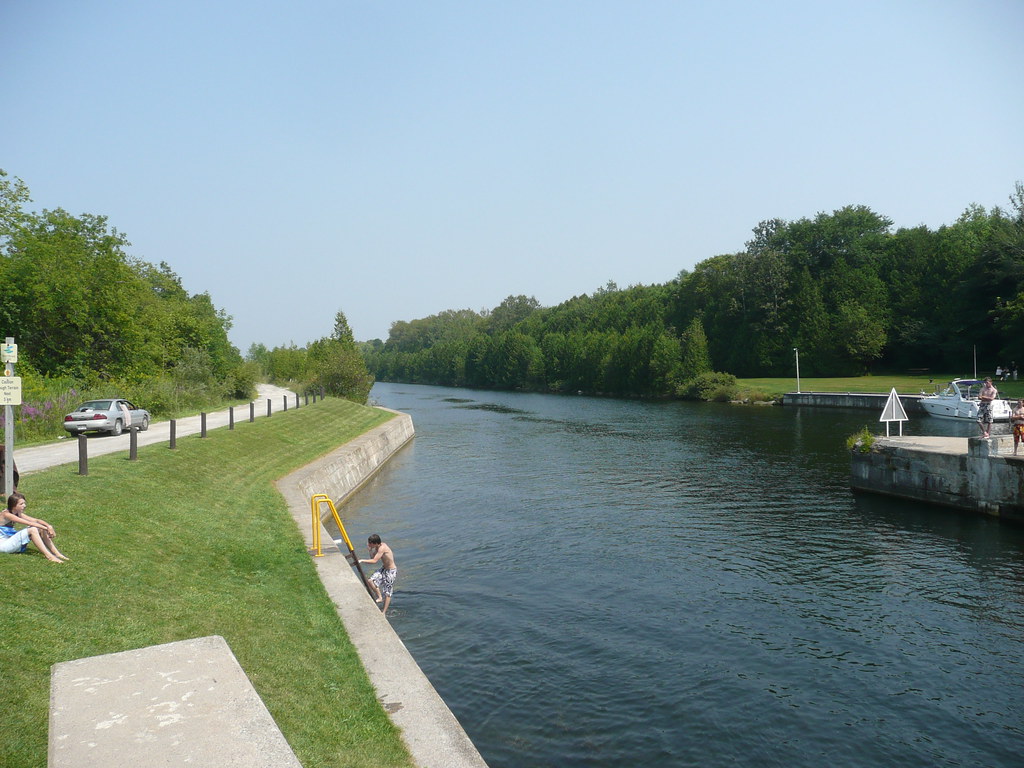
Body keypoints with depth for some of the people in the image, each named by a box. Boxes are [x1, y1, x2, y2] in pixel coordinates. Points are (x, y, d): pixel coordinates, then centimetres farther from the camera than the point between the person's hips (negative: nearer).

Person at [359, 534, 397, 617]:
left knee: (387, 592, 2)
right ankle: (380, 597, 12)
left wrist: (362, 561, -26)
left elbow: (374, 561, -32)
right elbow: (372, 557, 8)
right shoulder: (377, 547, -2)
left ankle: (384, 613, 11)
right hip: (383, 568, 8)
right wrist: (370, 549, -8)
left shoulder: (382, 548, -29)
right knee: (371, 580, -7)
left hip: (391, 571, -8)